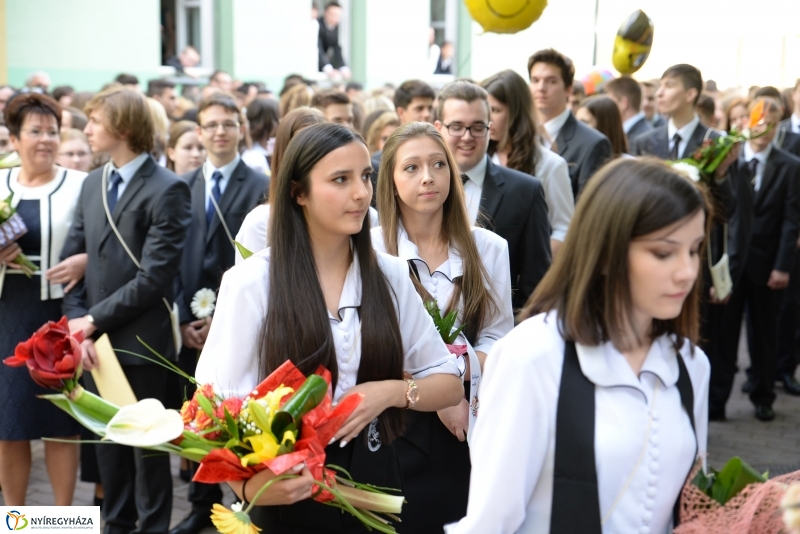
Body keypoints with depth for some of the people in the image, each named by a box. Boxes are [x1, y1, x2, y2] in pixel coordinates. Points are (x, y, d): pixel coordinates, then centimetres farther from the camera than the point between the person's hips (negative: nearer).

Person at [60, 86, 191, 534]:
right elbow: (73, 260, 7)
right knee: (107, 440, 16)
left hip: (141, 342, -6)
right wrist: (77, 322, -7)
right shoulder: (93, 183, 10)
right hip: (96, 341, 6)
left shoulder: (167, 189, -13)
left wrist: (96, 319, -14)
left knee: (147, 443, 8)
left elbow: (155, 276, -18)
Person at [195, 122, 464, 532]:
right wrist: (249, 484, -29)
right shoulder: (251, 283, -10)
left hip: (375, 487, 3)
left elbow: (449, 384, 5)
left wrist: (392, 391, -15)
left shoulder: (390, 275, 0)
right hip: (290, 499, -3)